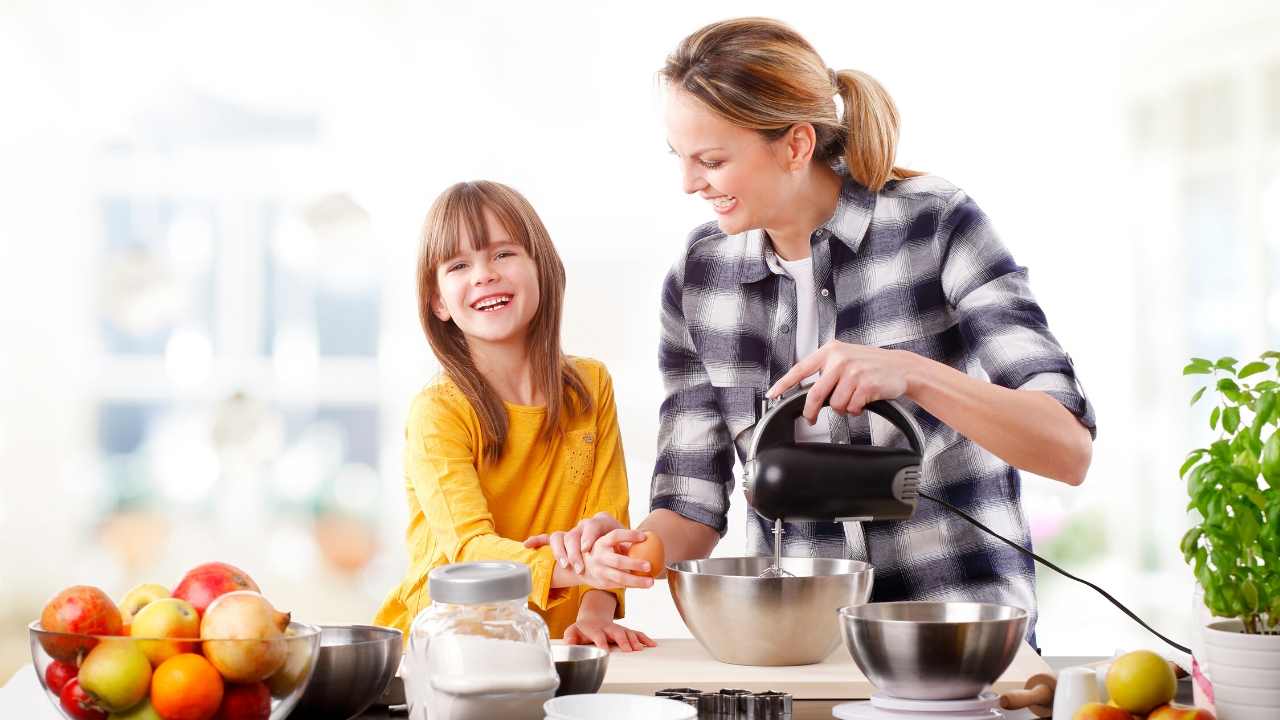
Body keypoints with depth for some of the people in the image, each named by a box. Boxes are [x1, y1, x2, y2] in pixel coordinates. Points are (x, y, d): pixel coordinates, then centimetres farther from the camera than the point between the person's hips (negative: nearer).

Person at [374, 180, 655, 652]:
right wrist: (573, 567, -38)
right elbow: (471, 548, -21)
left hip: (554, 648, 2)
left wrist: (594, 614, -16)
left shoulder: (592, 387, 5)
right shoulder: (437, 412, -10)